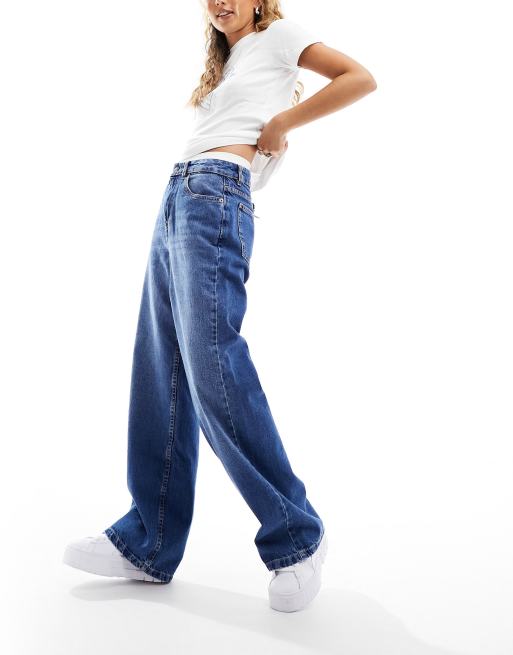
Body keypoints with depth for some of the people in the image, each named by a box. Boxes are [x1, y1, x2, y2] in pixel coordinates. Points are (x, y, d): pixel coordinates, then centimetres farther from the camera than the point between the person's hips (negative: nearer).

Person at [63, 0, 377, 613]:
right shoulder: (223, 64, 32)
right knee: (159, 376, 2)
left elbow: (361, 79, 1)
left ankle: (295, 537, -9)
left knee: (212, 366, -19)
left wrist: (281, 121, -2)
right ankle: (148, 543, 6)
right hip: (176, 198, 9)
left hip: (215, 199, -8)